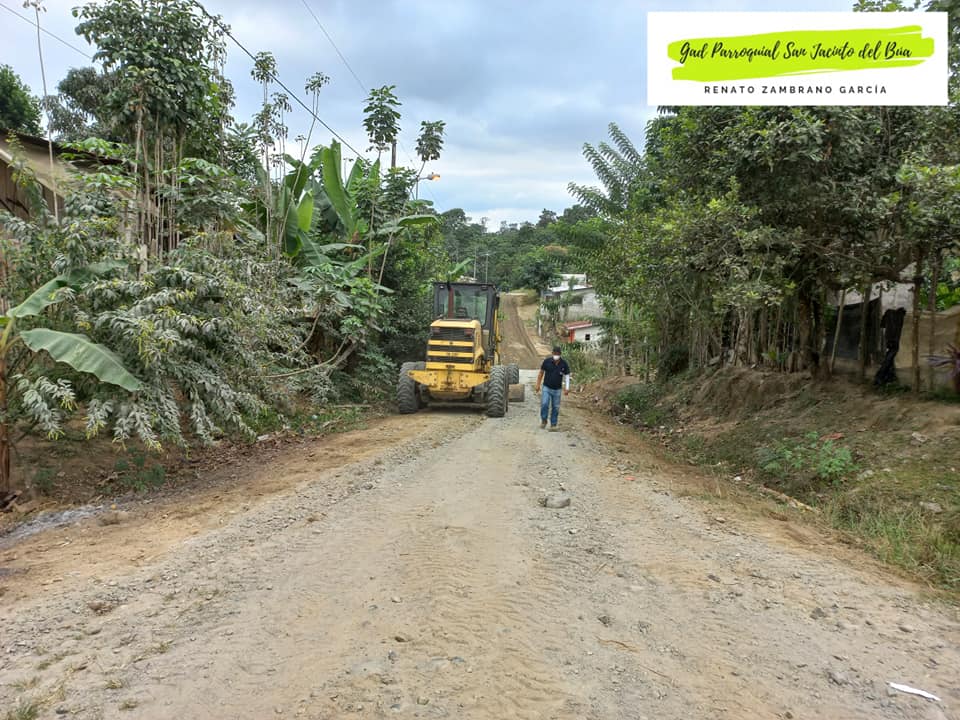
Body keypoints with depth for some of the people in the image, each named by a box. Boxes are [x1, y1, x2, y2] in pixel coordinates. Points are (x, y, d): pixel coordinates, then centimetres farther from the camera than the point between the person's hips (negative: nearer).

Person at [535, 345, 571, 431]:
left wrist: (567, 388, -10)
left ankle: (553, 424, 19)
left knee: (555, 408, 6)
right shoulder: (547, 361, -8)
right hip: (547, 388, -1)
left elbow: (567, 376, -1)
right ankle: (543, 420, 7)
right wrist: (538, 384, 3)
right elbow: (541, 373, 3)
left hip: (557, 389, 1)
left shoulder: (564, 363, -7)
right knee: (544, 404, -15)